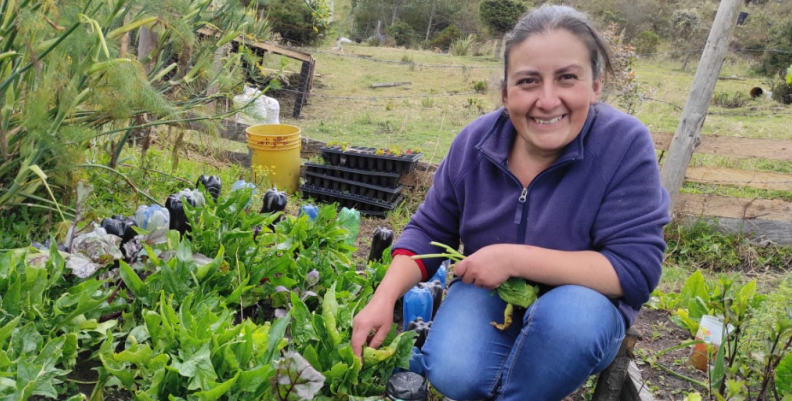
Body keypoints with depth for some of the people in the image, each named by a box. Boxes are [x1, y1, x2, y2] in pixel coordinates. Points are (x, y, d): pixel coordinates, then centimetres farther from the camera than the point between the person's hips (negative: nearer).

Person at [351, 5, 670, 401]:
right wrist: (384, 298, -16)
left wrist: (514, 258, -30)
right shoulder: (477, 141, -10)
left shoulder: (625, 145, -22)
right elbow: (429, 230, 0)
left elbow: (635, 269, -25)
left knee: (570, 315, -36)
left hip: (584, 302, -1)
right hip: (488, 293, 2)